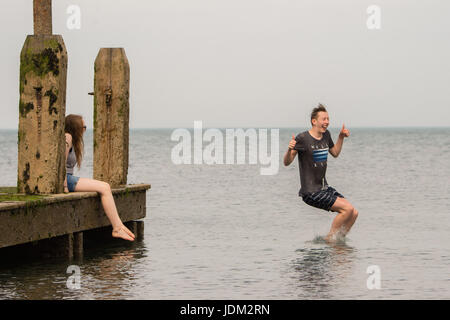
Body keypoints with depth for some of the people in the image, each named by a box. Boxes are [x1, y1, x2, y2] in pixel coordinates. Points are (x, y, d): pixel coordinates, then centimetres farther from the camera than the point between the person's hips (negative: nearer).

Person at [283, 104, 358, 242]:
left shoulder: (326, 135, 9)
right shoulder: (303, 138, -13)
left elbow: (335, 153, 27)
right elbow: (287, 162, -14)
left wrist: (341, 137, 15)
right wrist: (290, 150, -33)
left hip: (325, 188, 8)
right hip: (310, 192, -8)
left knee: (353, 214, -3)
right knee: (347, 209, -19)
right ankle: (329, 240, -5)